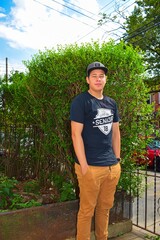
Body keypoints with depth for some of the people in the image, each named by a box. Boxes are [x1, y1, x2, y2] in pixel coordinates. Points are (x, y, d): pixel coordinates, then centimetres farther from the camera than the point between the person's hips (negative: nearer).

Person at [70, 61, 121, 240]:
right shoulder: (80, 101, -8)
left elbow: (116, 132, 15)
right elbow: (76, 134, -13)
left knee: (105, 207, 19)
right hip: (91, 167, -6)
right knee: (87, 210, 7)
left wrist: (117, 160, 12)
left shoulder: (111, 103, 12)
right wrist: (84, 166, -15)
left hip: (112, 166, 6)